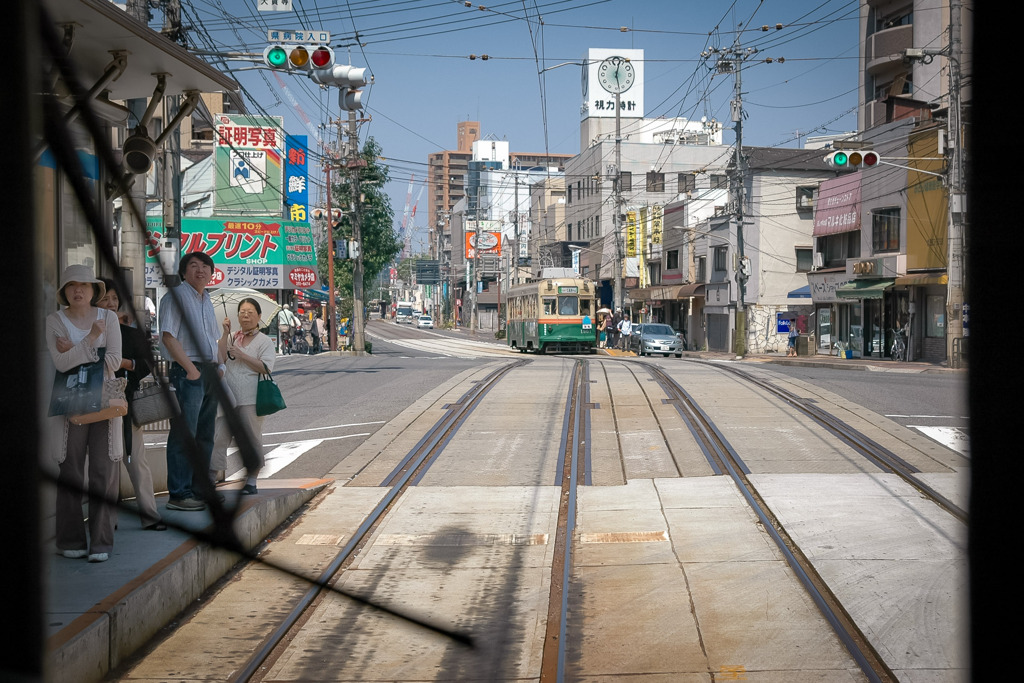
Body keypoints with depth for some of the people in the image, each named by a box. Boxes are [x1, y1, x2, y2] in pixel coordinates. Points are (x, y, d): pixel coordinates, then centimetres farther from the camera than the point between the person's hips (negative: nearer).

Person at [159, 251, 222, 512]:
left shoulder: (207, 300, 19)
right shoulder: (175, 296, -6)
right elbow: (168, 336, -15)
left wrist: (218, 367, 11)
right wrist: (190, 368, -19)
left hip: (209, 371, 9)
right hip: (187, 371, -9)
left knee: (205, 435, 12)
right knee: (184, 435, -8)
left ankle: (200, 488, 20)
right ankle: (179, 494, -4)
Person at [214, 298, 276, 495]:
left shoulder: (264, 341, 4)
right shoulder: (232, 338, 17)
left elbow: (266, 367, -9)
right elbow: (220, 358, 1)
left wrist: (241, 355, -14)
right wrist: (225, 333, -3)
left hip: (250, 399, -4)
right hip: (228, 397, 4)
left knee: (251, 439, 2)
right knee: (219, 438, -2)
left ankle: (251, 481, 10)